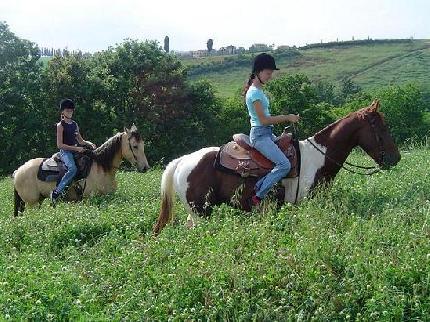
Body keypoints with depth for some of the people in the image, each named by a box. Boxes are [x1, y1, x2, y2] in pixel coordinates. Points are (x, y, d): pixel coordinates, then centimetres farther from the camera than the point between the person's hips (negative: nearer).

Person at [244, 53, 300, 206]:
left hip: (267, 133, 11)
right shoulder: (254, 92, -15)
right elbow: (263, 120, -19)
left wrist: (285, 118, 13)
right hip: (260, 135, -10)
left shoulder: (258, 90, 15)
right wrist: (287, 118, -14)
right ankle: (258, 196, -15)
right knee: (284, 164, -21)